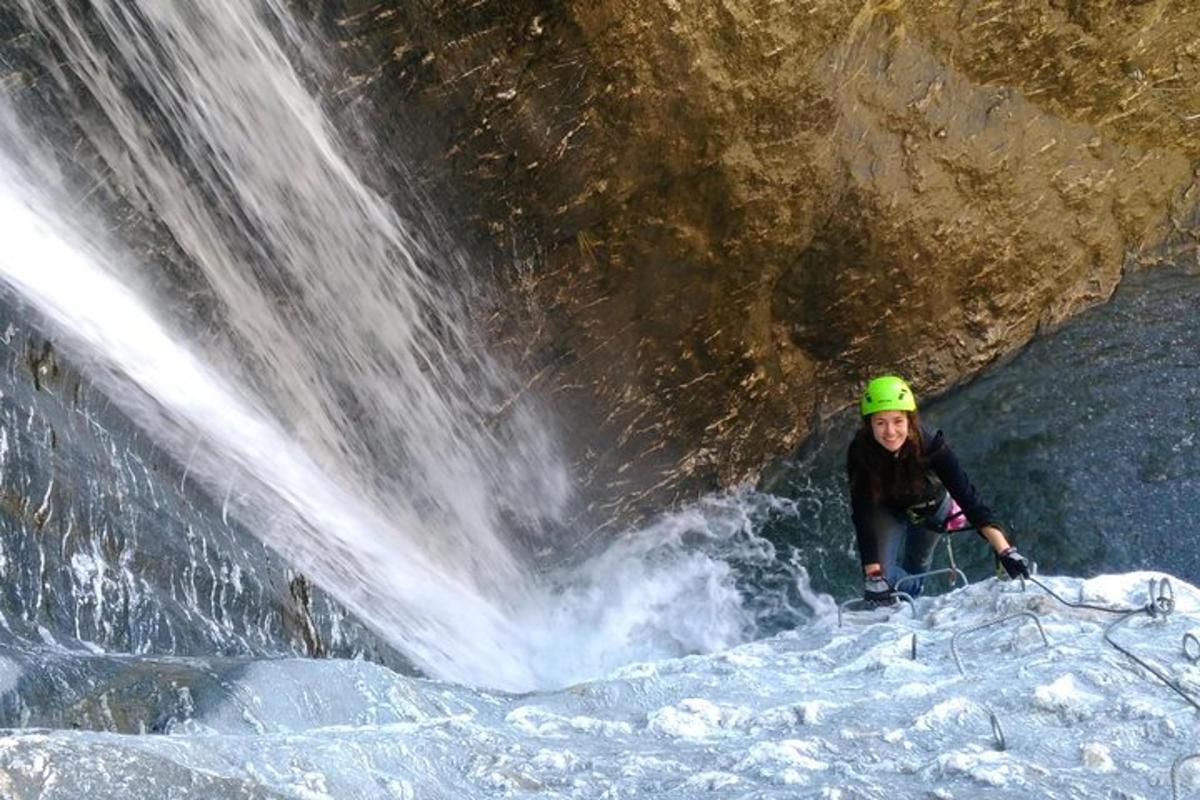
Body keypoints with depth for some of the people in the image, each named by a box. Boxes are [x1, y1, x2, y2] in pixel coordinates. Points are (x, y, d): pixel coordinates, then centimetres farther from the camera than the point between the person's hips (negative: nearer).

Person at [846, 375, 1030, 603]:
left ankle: (911, 603, 56)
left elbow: (968, 496, -41)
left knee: (918, 565, 22)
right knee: (884, 574, -15)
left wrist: (1005, 551, -52)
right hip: (887, 509, 0)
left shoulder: (931, 445, -39)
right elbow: (863, 516, -37)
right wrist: (873, 576, -46)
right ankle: (916, 589, 19)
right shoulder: (860, 452, -38)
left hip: (930, 506, 0)